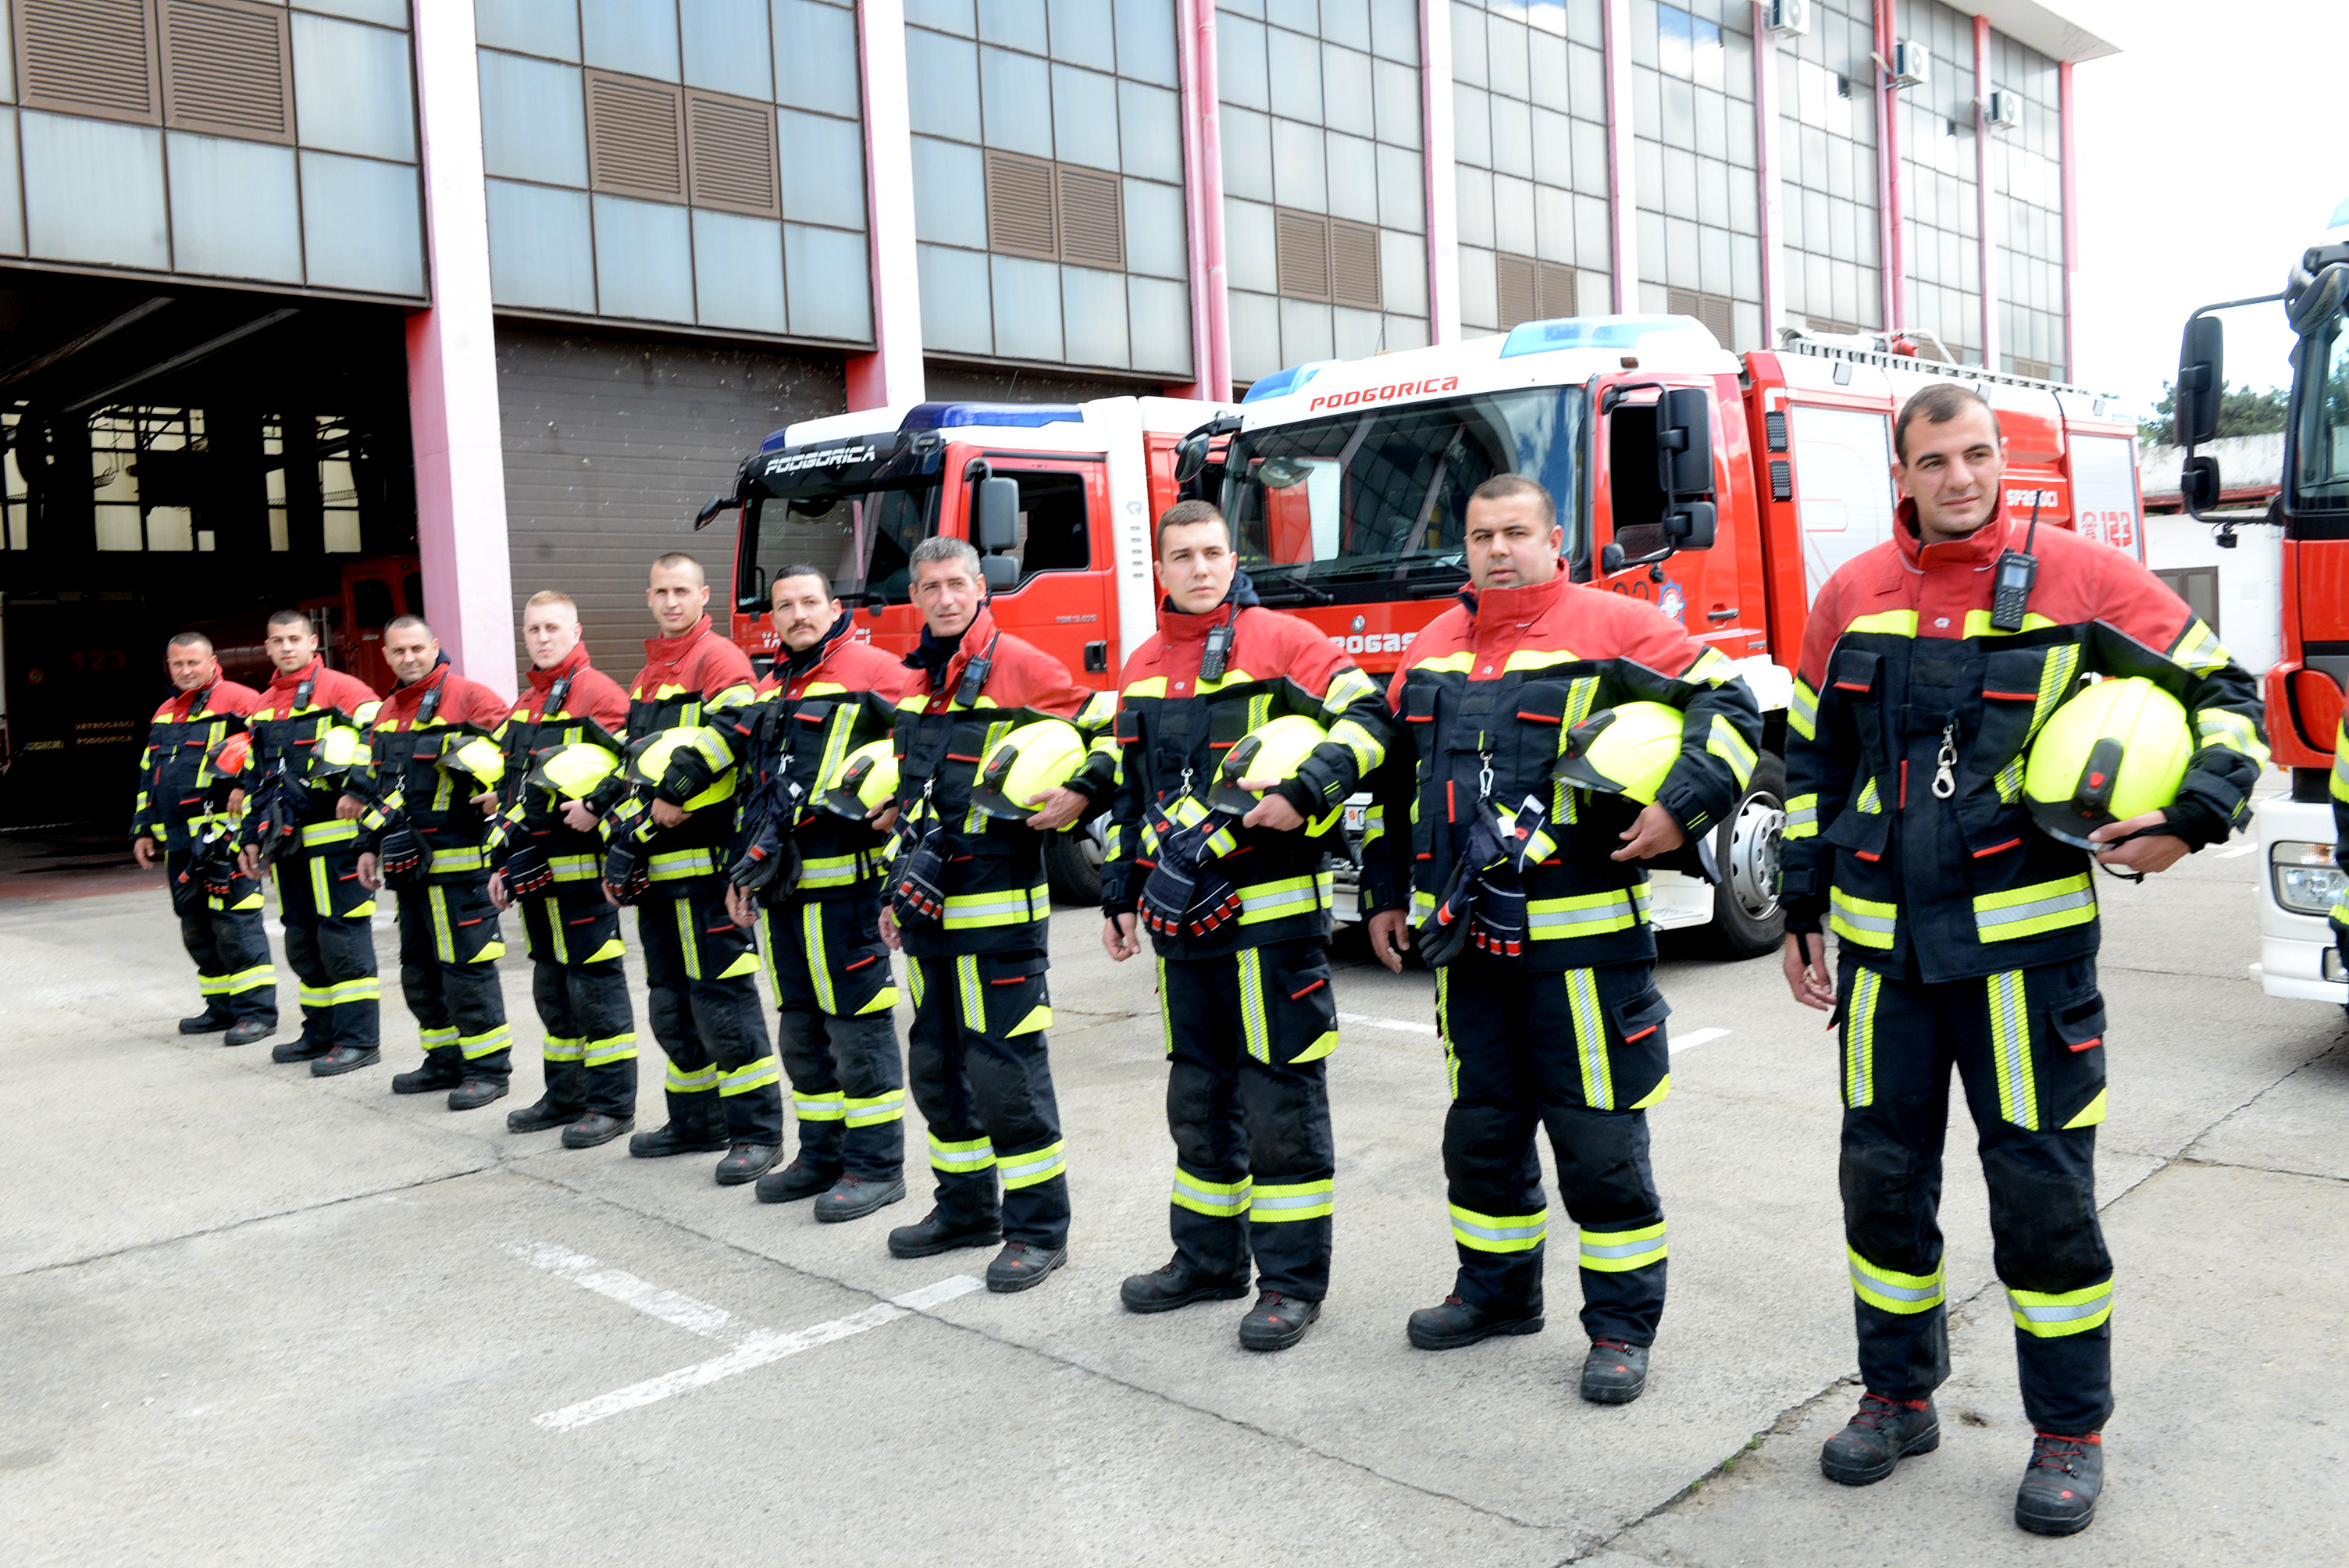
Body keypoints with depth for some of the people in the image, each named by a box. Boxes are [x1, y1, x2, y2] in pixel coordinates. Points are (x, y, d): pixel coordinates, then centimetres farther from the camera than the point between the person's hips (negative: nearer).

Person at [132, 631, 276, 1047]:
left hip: (223, 835, -8)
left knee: (235, 923, -10)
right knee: (196, 929, 13)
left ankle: (257, 1010, -5)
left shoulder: (238, 702, -5)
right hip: (179, 842, 9)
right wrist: (143, 830, 24)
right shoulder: (164, 715, 21)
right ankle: (222, 1007, 23)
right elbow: (148, 776, 28)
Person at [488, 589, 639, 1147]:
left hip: (582, 869, -8)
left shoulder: (599, 695, -8)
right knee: (552, 988, 15)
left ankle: (612, 1104, 5)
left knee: (595, 986, -4)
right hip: (535, 871, 8)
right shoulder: (523, 706, 18)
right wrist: (502, 860, 19)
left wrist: (594, 803, -31)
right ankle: (566, 1095, 26)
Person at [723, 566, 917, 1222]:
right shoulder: (767, 691, 19)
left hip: (845, 880, -8)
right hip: (781, 885, 8)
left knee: (857, 1025, -3)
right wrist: (746, 868, 23)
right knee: (801, 1028, 14)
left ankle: (875, 1163, 6)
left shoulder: (872, 673, -5)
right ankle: (822, 1154, 26)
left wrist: (889, 807, -19)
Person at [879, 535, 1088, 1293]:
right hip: (931, 907, 8)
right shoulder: (916, 683, 16)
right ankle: (966, 1208, 29)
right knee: (936, 1066, 14)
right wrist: (900, 887, 21)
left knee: (1004, 1069, -5)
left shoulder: (1023, 668, -7)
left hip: (997, 905, -8)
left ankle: (1039, 1227, 7)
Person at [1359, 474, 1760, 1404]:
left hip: (1582, 940, -5)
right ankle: (1497, 1291, 33)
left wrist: (1683, 805, -21)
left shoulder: (1614, 628, -4)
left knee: (1599, 1141, 2)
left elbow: (1729, 706, -6)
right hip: (1464, 940, 6)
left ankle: (1622, 1323, 16)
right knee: (1482, 1128, 16)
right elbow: (1393, 777, 22)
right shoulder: (1434, 647, 13)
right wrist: (1386, 893, 20)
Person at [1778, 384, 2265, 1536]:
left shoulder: (2078, 575, -2)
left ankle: (2070, 1431, 19)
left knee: (2041, 1182, 2)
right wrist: (1802, 906, 13)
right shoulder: (1850, 596, 7)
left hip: (2025, 937, -3)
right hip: (1884, 943, 3)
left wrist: (2197, 815, -12)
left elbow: (2220, 692, 5)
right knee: (1883, 1171, 10)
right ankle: (1899, 1398, 28)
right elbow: (1812, 760, 14)